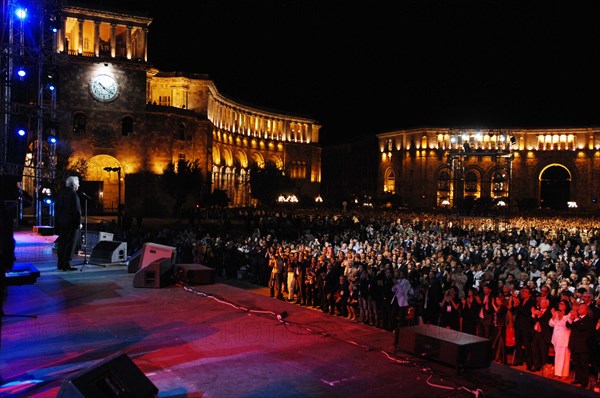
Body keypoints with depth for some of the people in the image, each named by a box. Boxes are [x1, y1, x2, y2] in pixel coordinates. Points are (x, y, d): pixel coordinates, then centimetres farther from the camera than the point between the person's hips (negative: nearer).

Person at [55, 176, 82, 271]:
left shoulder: (61, 194, 9)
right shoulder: (73, 195, -16)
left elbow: (56, 208, 13)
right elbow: (76, 211, -18)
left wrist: (59, 219, 18)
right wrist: (79, 223, -11)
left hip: (61, 223, 8)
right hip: (71, 223, -8)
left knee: (62, 243, 14)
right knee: (70, 244, -1)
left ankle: (60, 264, 20)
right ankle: (66, 265, 0)